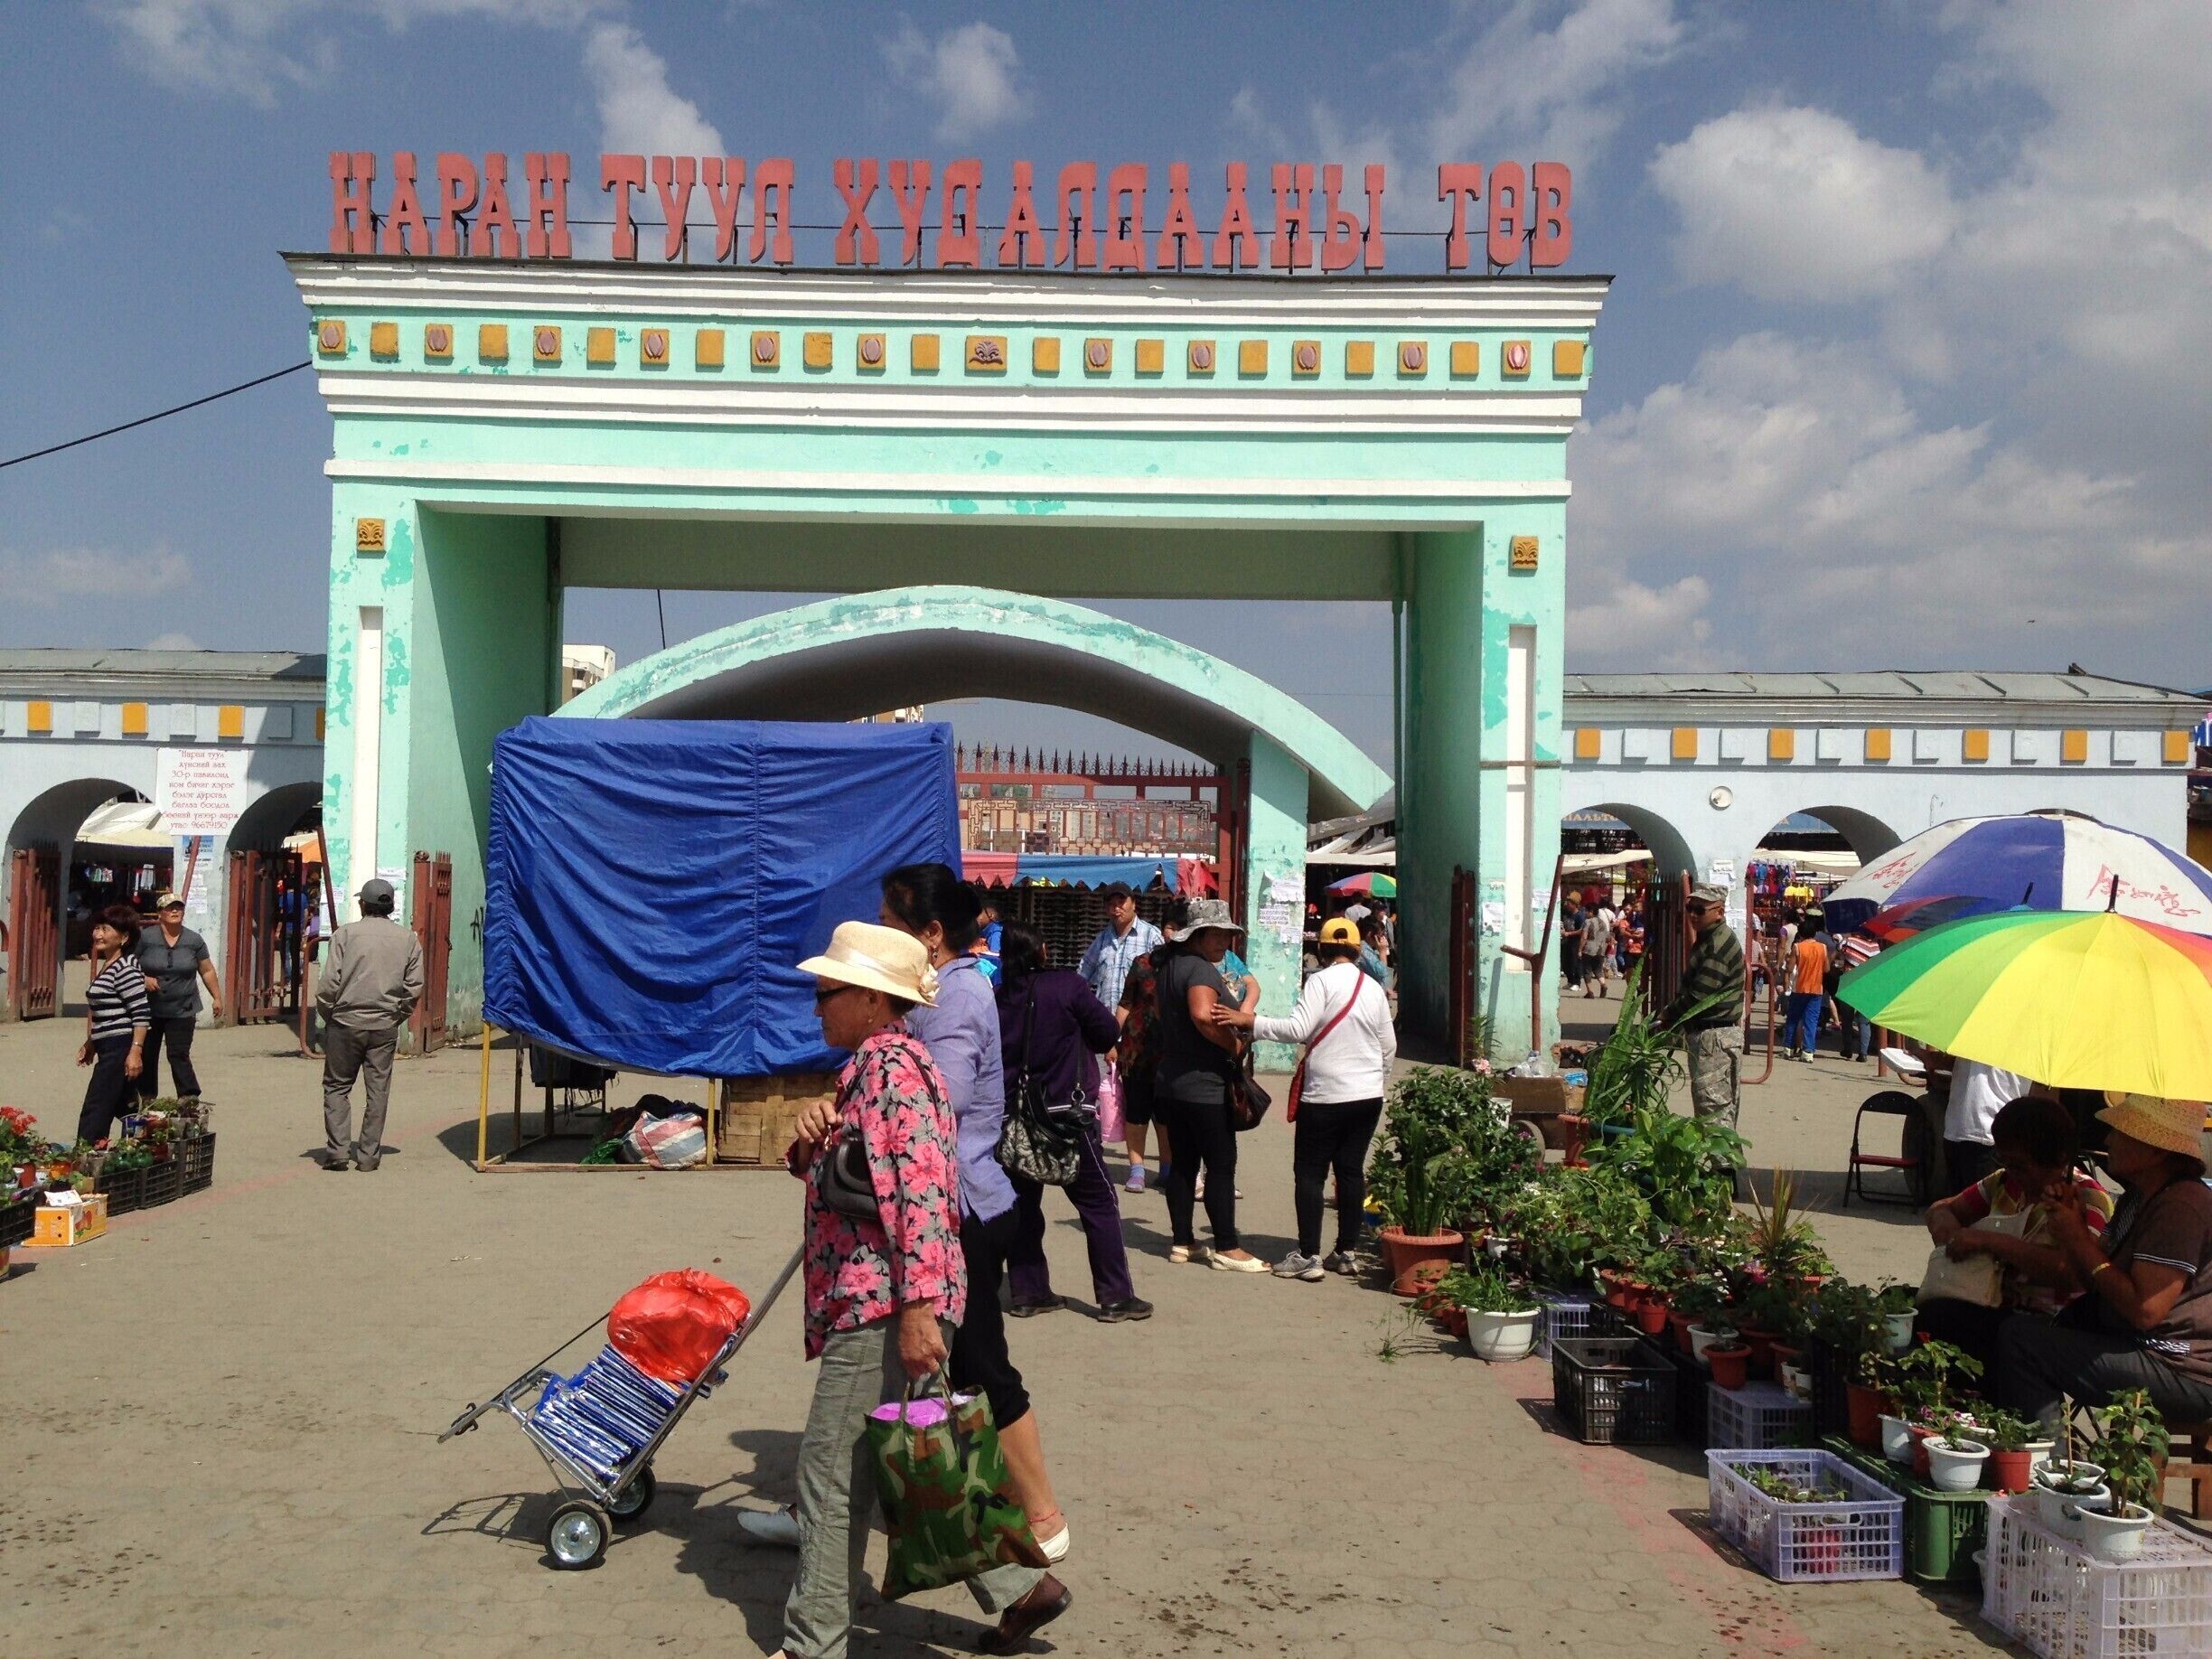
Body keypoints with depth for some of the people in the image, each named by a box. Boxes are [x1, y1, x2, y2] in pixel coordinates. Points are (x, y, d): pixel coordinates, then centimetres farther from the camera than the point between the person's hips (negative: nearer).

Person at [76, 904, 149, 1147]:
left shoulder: (126, 969, -15)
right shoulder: (106, 965, 15)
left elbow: (141, 1013, -20)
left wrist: (135, 1051, -24)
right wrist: (90, 1043, 27)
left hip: (121, 1049, -10)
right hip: (108, 1049, 10)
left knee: (94, 1112, -9)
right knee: (123, 1108, 16)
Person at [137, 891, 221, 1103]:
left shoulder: (194, 940, 3)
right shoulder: (144, 937, -2)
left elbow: (207, 971, 10)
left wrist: (217, 998, 9)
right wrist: (143, 978, -14)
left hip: (182, 1012, -1)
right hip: (149, 1009, 1)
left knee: (179, 1055, -8)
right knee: (146, 1055, 10)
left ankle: (189, 1099, -9)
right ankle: (146, 1099, 24)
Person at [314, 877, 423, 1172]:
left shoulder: (346, 933, -4)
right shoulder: (408, 938, 4)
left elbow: (329, 984, -8)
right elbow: (414, 987, 2)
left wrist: (328, 1016, 6)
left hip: (346, 1023, -2)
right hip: (385, 1027, 2)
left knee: (336, 1087, 9)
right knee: (378, 1091, 6)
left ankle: (337, 1151, 2)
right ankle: (368, 1156, 7)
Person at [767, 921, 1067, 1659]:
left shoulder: (891, 1065, -14)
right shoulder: (873, 1065, 17)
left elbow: (921, 1188, -23)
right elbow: (831, 1174, 25)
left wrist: (919, 1307, -28)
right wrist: (809, 1141, 2)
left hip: (883, 1304, -10)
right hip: (877, 1301, 10)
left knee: (831, 1472, -1)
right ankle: (1019, 1586, 22)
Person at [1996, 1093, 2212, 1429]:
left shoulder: (2182, 1206, -22)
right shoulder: (2139, 1197, 11)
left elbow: (2145, 1310, -26)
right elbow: (2098, 1280, 11)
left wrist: (2080, 1239, -16)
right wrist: (2072, 1221, -4)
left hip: (2183, 1374, -11)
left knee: (2020, 1338, -19)